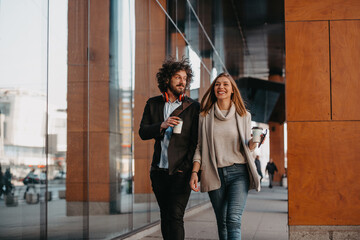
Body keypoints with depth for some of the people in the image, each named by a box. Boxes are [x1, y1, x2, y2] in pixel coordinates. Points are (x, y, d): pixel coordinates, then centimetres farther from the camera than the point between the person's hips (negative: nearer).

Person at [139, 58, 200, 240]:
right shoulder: (153, 104, 10)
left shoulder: (193, 107, 0)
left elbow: (196, 141, -2)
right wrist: (162, 126, -14)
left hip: (180, 172, -4)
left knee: (175, 217, -12)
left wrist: (186, 167, -10)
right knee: (165, 216, 11)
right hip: (159, 171, 4)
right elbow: (143, 132, 4)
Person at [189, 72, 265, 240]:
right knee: (222, 223, 5)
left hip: (238, 172, -1)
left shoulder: (243, 115, 7)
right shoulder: (205, 116, 8)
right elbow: (200, 147, 9)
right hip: (215, 174, 2)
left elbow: (247, 148, 11)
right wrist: (195, 172, -3)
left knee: (234, 219, -16)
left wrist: (253, 143, -11)